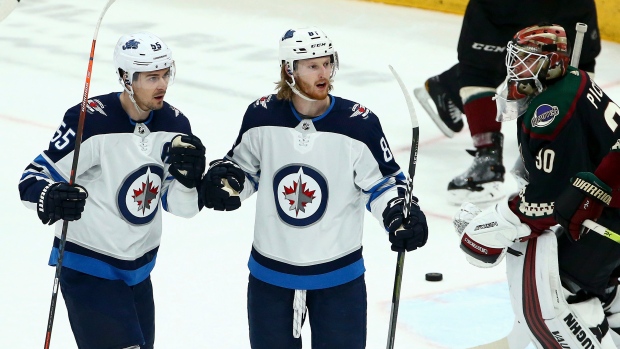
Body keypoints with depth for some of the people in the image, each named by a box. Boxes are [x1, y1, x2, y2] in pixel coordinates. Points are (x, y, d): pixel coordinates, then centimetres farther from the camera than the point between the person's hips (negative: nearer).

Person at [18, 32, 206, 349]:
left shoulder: (174, 124, -2)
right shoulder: (90, 121, -22)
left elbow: (181, 206, 1)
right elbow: (31, 181, -19)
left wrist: (188, 177, -20)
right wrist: (51, 199, -41)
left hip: (139, 269, 7)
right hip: (88, 268, -7)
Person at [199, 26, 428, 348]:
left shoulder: (358, 123, -12)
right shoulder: (262, 116, -7)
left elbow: (382, 182, -2)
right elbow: (244, 167, 9)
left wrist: (400, 216, -20)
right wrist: (223, 179, -12)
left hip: (338, 274, -2)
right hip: (270, 273, 2)